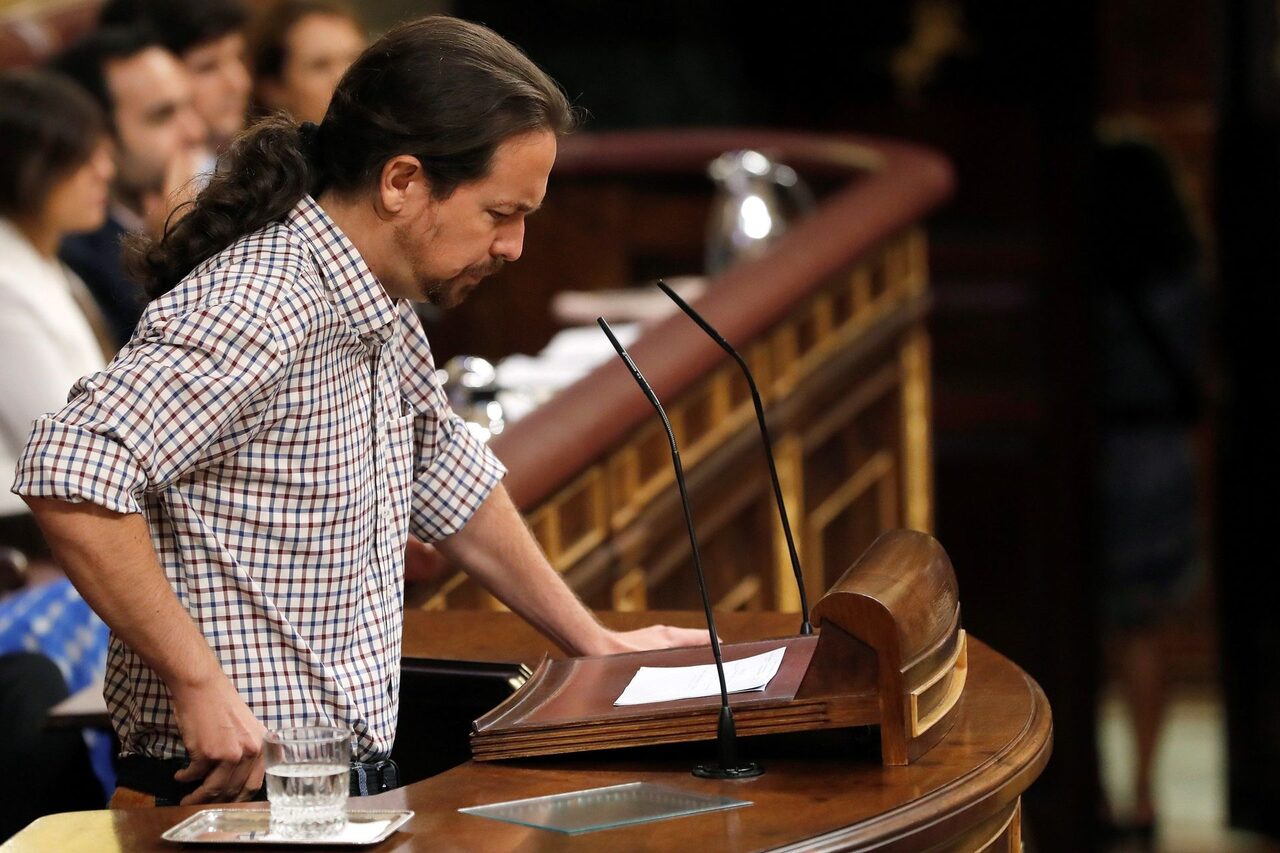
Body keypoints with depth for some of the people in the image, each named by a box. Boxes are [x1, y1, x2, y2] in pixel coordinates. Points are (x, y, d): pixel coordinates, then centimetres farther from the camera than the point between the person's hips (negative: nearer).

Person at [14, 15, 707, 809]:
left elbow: (451, 485, 29)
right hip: (239, 789, -9)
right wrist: (199, 684, -26)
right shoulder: (263, 310, -18)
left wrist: (595, 643, 34)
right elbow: (70, 472, -28)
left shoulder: (386, 313, 12)